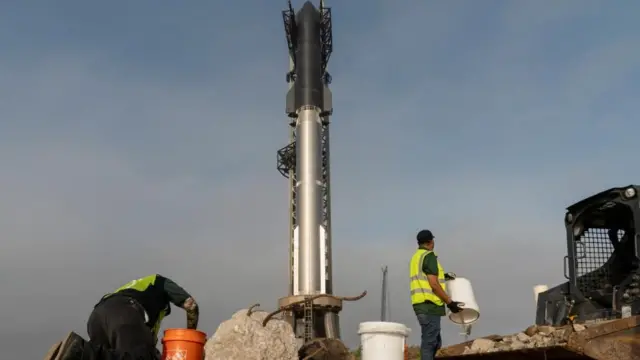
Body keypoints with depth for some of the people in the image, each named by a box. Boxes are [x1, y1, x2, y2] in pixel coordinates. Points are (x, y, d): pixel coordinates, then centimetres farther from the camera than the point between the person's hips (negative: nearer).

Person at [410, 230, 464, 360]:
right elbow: (434, 284, -16)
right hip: (429, 304, -9)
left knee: (435, 342, 14)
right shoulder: (429, 256, -10)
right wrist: (450, 302, -12)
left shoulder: (416, 257, 19)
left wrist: (442, 276, 28)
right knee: (429, 342, -9)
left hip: (422, 304, 9)